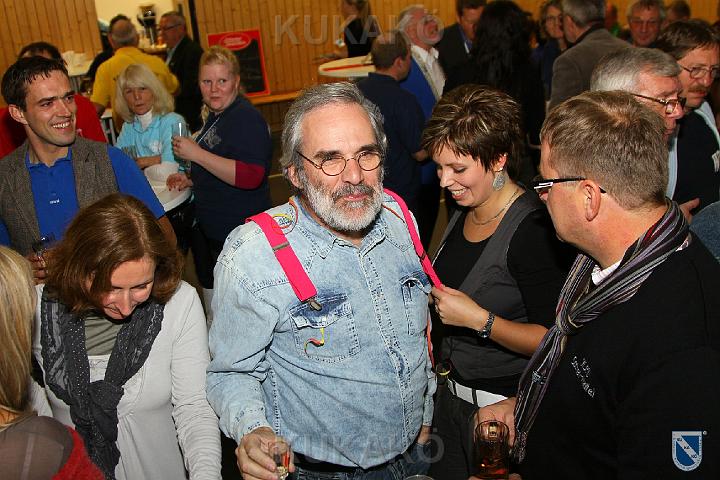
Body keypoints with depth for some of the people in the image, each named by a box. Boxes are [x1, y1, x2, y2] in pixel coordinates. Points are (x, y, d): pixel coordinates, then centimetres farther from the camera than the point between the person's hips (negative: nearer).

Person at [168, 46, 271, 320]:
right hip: (211, 228, 10)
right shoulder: (217, 117, 14)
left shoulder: (247, 119, -18)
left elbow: (250, 176, -30)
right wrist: (191, 180, 12)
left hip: (237, 231, -10)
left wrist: (197, 154, -25)